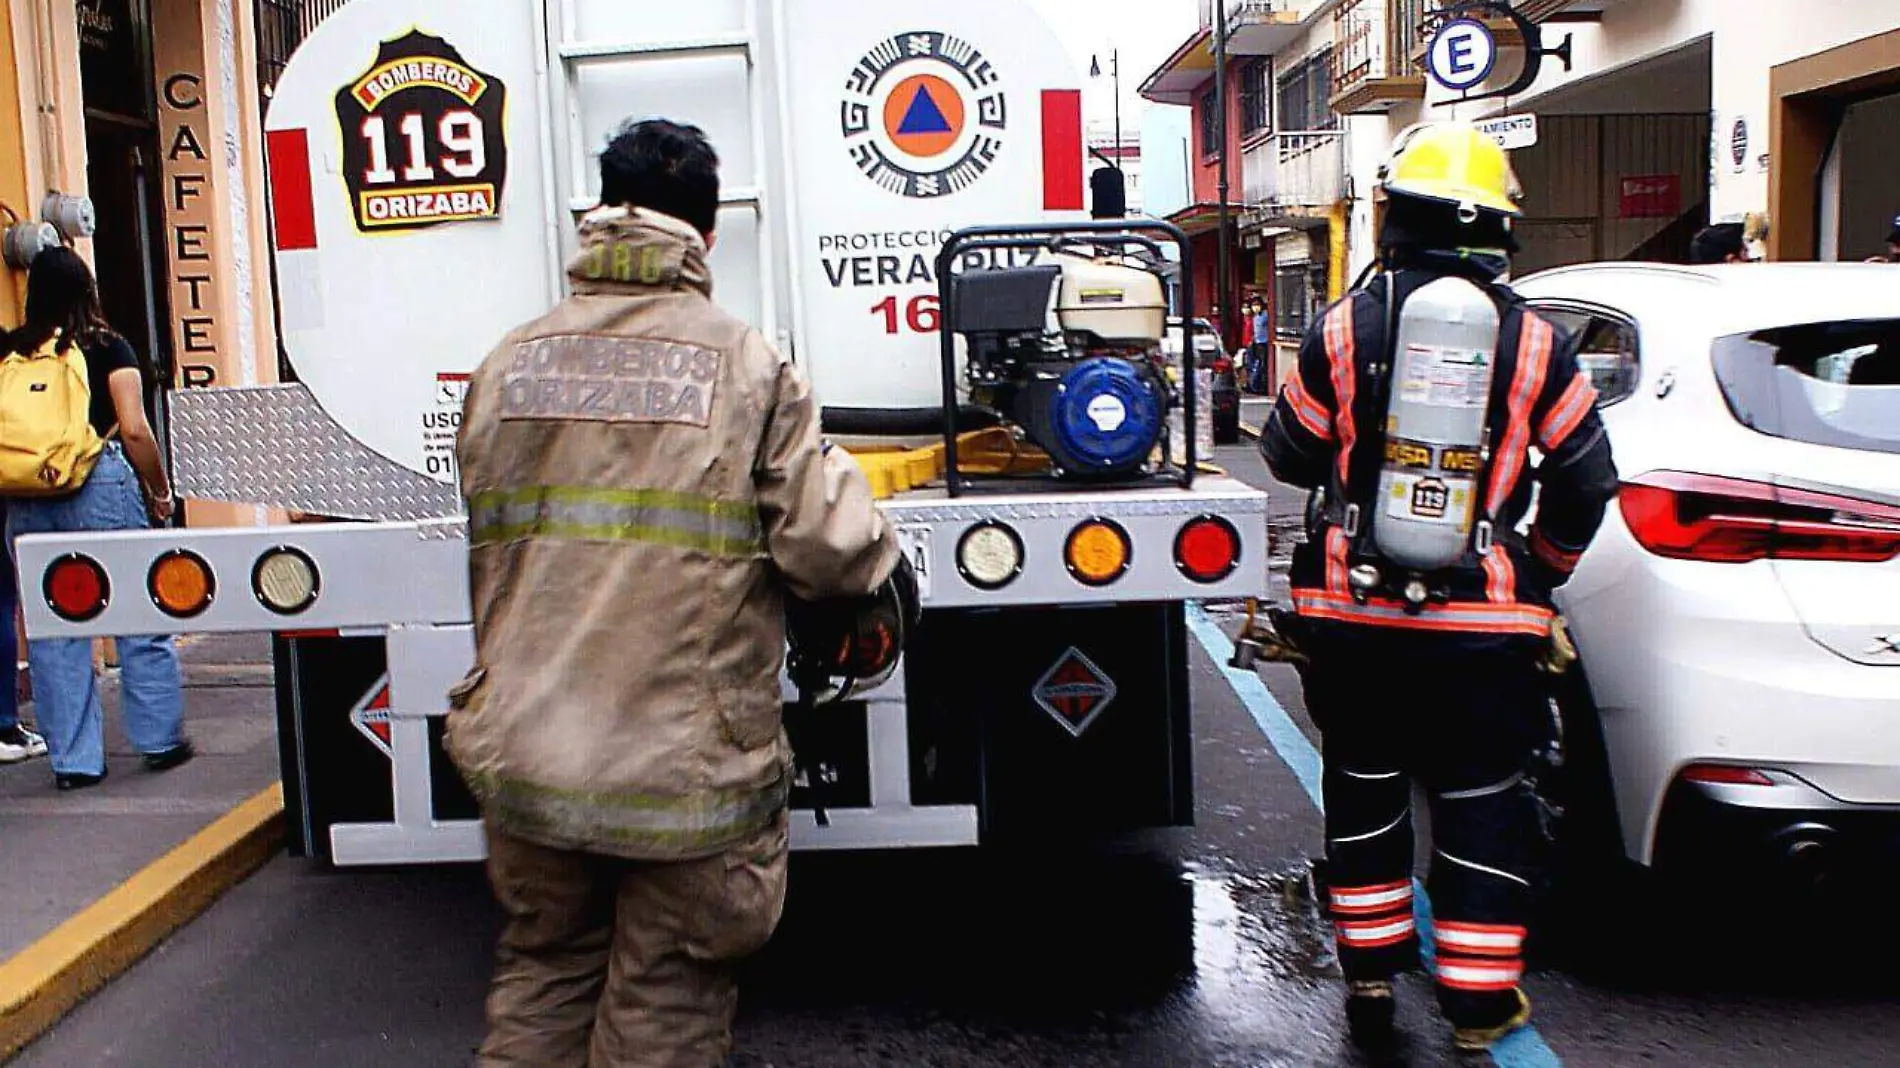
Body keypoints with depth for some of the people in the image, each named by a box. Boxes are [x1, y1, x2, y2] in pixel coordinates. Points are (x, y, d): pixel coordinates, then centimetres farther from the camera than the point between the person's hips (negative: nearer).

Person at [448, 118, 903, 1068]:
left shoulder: (509, 364, 4)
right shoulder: (746, 365, -8)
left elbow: (486, 547, 12)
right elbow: (825, 546, -13)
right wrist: (876, 546, 10)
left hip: (526, 752, 4)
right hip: (688, 766, -4)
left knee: (541, 971, 24)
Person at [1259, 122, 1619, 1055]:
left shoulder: (1345, 328, -4)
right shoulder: (1534, 342, -1)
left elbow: (1287, 453, 5)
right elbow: (1586, 478, 4)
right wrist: (1545, 566, 20)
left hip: (1353, 614, 1)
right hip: (1482, 625, 0)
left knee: (1363, 790, 16)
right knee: (1482, 804, 10)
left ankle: (1370, 977, 26)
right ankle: (1479, 1005, 17)